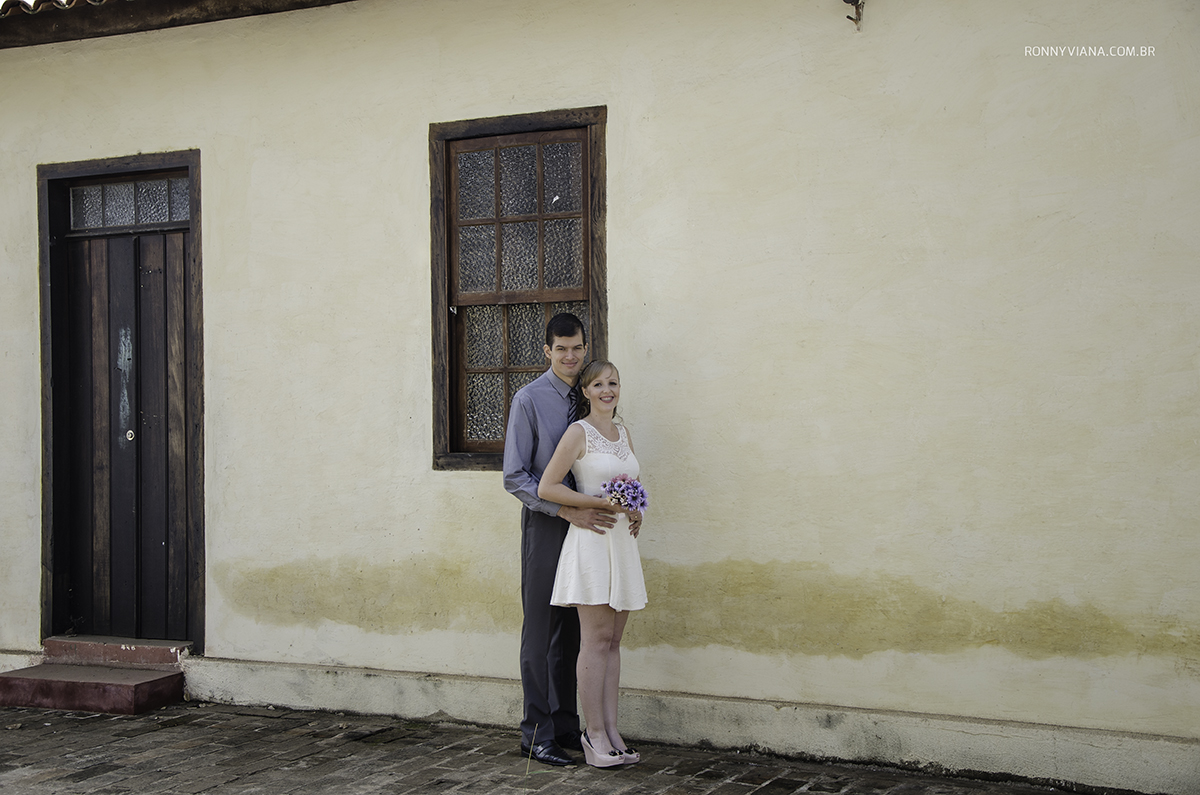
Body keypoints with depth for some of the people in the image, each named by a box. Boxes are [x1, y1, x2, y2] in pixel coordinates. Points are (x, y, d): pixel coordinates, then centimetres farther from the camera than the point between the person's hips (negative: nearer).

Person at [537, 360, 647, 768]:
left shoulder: (623, 432, 15)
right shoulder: (578, 432, -6)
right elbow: (546, 487, -11)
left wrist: (635, 511, 5)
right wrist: (601, 503, -16)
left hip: (622, 540, 7)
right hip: (591, 539, -7)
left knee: (613, 640, 8)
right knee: (596, 639, -5)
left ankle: (611, 731, 12)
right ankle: (595, 734, 1)